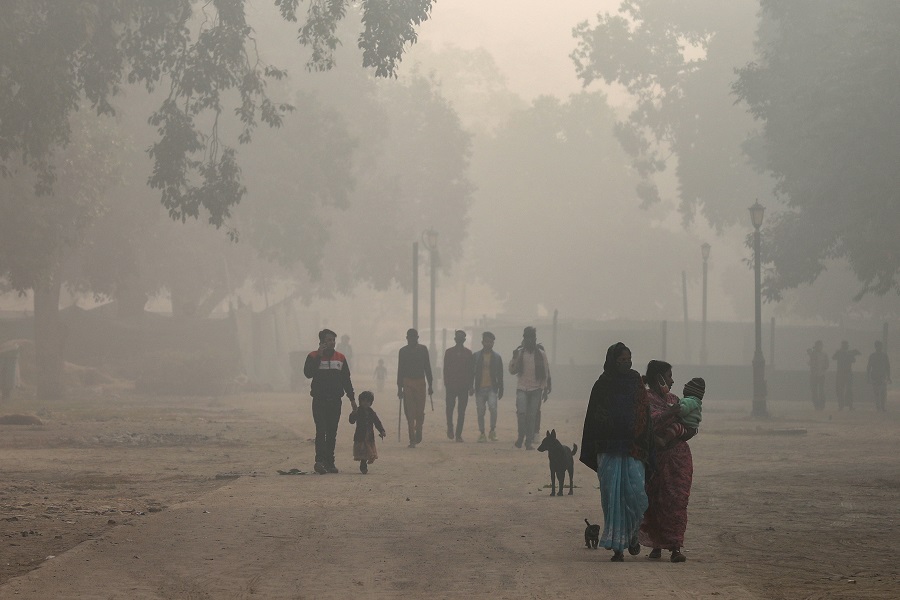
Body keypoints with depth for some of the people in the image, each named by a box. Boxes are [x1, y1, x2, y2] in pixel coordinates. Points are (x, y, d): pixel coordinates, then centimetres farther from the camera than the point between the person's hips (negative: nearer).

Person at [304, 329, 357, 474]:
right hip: (319, 400, -4)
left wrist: (352, 398, 12)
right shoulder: (313, 356, 1)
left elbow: (346, 379, 16)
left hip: (335, 401, 4)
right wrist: (319, 356, -17)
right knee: (321, 431, -13)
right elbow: (308, 373, -16)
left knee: (332, 433, 6)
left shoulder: (340, 358, 12)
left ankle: (329, 462, 10)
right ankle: (320, 461, -20)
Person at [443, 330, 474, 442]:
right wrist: (446, 384, -5)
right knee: (450, 407, -8)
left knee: (462, 411, -1)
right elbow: (445, 369, 4)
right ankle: (450, 427, 15)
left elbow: (470, 370, 8)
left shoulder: (468, 353, 8)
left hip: (464, 385, 1)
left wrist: (470, 385, 0)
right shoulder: (449, 352, 7)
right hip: (451, 385, -1)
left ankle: (458, 434, 3)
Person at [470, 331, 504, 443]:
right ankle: (482, 434, 13)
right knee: (480, 412, 3)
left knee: (493, 407, -20)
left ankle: (493, 430, -6)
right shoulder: (476, 356, 8)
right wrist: (471, 387, -1)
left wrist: (501, 390, 8)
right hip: (480, 388, 1)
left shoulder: (497, 357, 8)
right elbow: (472, 372, 7)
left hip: (492, 388, -1)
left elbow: (500, 375, 11)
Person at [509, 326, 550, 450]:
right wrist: (514, 358, -11)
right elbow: (512, 371, 4)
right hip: (522, 388, 0)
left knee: (532, 416, 0)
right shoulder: (519, 353, 5)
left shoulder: (541, 354, 3)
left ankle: (529, 442, 5)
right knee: (521, 412, -18)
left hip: (536, 389, 0)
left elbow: (546, 373, 6)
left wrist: (545, 390, 2)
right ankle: (521, 436, 0)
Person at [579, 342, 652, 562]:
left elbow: (646, 418, 9)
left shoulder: (637, 385, 9)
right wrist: (591, 454, -6)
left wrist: (645, 450, 2)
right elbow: (592, 419, 1)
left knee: (635, 493, -7)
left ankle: (631, 534, 19)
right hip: (609, 450, -1)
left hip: (633, 450, 2)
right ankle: (617, 547, 3)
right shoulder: (602, 387, 2)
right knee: (612, 495, -3)